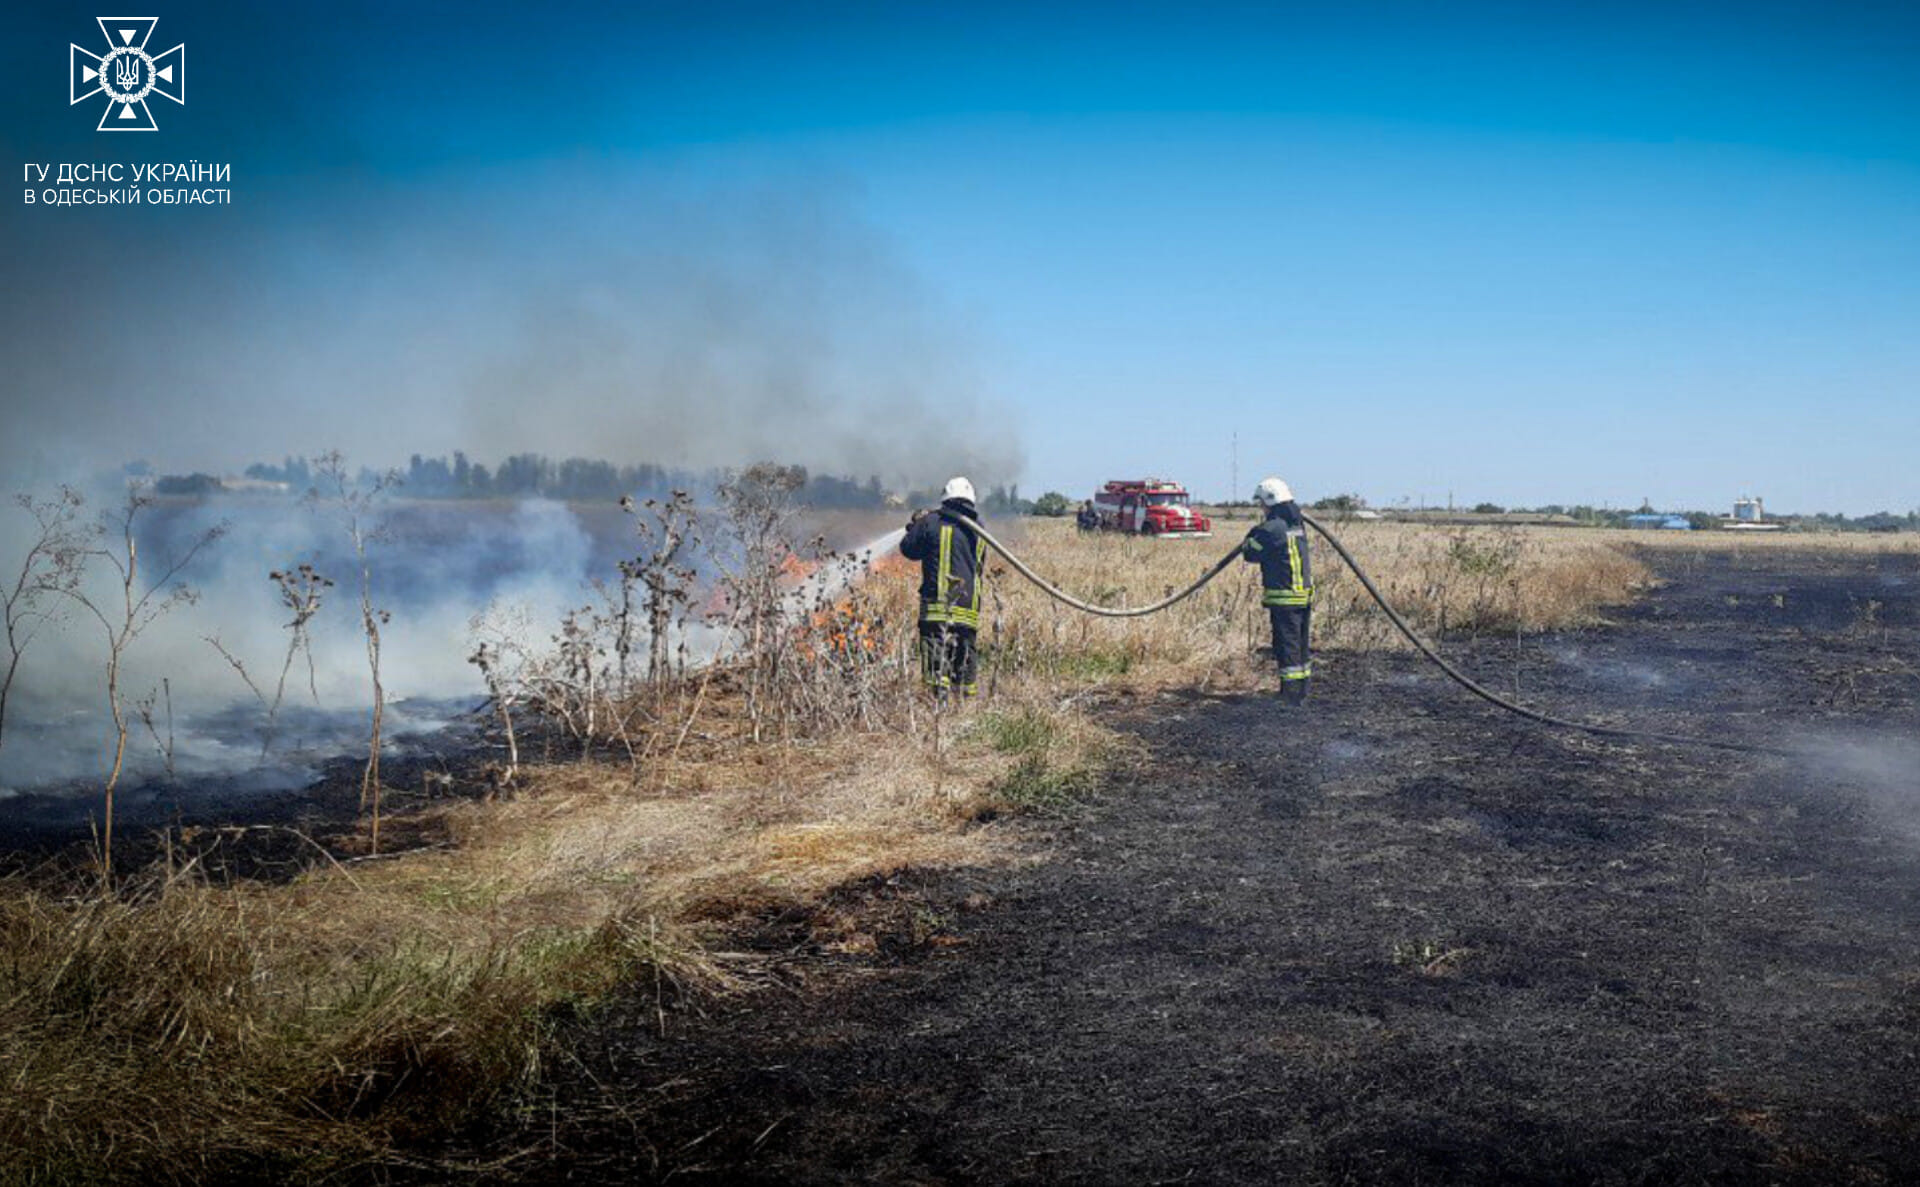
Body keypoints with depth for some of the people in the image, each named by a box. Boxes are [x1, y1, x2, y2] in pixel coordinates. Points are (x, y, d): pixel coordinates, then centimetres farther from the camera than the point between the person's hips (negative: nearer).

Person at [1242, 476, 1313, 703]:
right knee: (1301, 644, 15)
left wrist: (1251, 537, 11)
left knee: (1287, 645, -4)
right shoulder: (1298, 525, 10)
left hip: (1283, 597, -8)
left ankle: (1291, 694, -3)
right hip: (1305, 593, 8)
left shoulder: (1272, 528, -15)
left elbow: (1250, 554, -7)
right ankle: (1302, 691, 23)